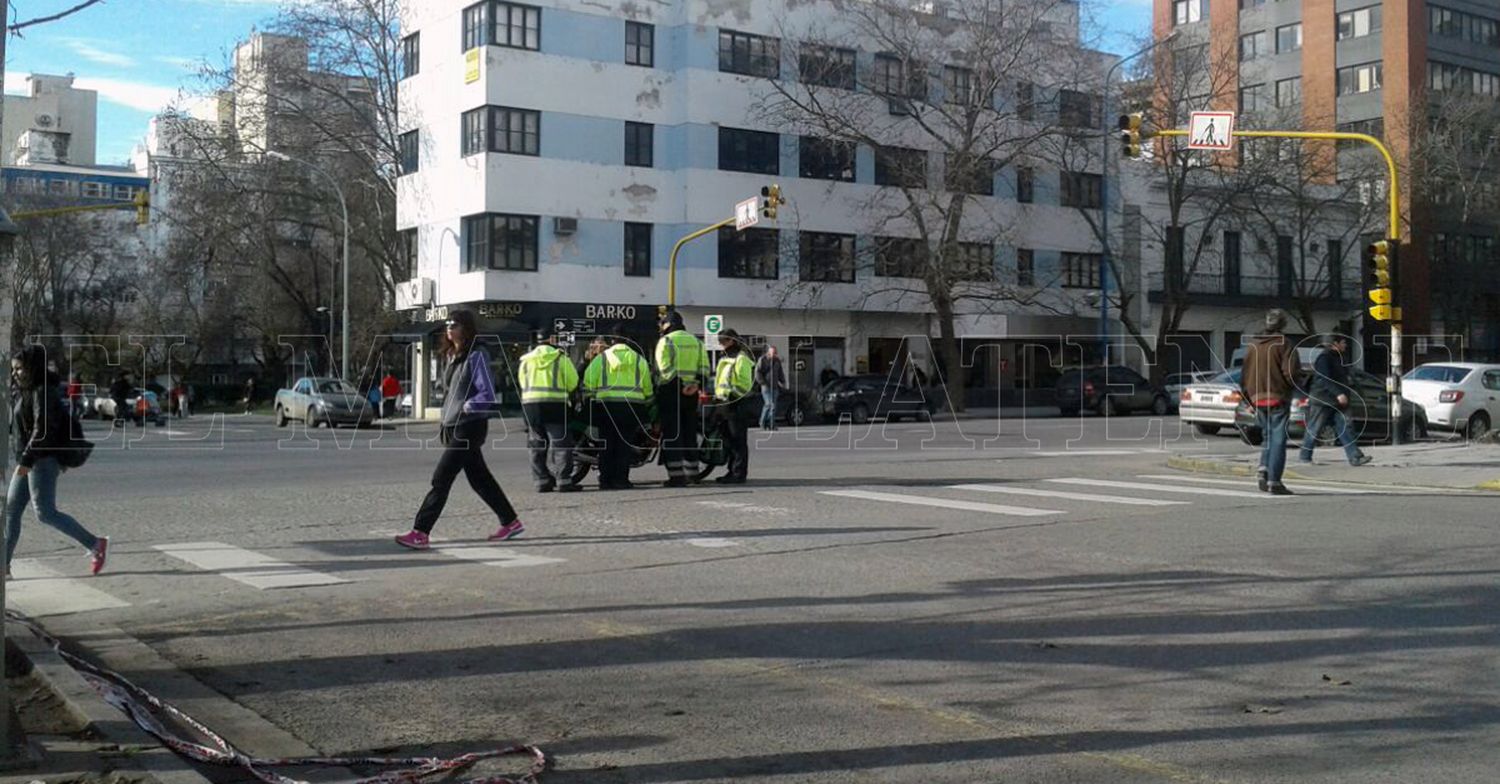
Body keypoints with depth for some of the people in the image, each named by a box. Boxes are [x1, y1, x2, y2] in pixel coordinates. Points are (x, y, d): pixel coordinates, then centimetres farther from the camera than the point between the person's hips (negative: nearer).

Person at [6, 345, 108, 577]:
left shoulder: (42, 392, -14)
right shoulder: (25, 392, 16)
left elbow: (41, 429, -23)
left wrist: (27, 459, -27)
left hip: (43, 460, -10)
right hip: (30, 461, 10)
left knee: (45, 512, -11)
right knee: (11, 509, 7)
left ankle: (95, 544, -4)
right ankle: (5, 564, 10)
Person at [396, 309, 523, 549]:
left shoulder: (476, 356, -12)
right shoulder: (454, 357, 14)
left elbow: (487, 394, -18)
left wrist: (467, 407, -19)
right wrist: (445, 420, 14)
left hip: (469, 428, -9)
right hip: (454, 427, 9)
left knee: (441, 479, -10)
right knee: (480, 479, 14)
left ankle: (420, 533, -8)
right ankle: (511, 522, 24)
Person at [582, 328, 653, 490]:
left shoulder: (601, 358, 6)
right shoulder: (639, 360, 8)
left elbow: (588, 383, 0)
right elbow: (647, 388, 10)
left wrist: (589, 398, 12)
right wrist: (646, 403, 24)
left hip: (606, 407, 0)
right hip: (632, 407, 0)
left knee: (607, 444, 7)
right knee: (625, 444, 3)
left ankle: (605, 480, 7)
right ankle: (620, 479, -1)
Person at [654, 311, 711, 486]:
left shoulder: (665, 341, -4)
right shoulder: (696, 341, 15)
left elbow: (665, 368, -15)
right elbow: (704, 369, 6)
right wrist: (696, 384, -5)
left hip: (670, 392, -6)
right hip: (691, 393, 6)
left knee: (672, 434, -3)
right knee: (690, 434, 13)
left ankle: (676, 476, -8)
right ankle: (691, 473, 16)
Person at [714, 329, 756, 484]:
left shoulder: (741, 358, -9)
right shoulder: (725, 359, 21)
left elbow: (745, 383, -16)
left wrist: (733, 394, -23)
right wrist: (717, 394, 18)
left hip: (736, 404, -10)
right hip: (724, 403, 10)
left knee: (738, 441, -6)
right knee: (729, 440, 13)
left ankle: (739, 473, -5)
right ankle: (732, 471, 20)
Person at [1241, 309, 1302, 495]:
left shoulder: (1253, 346, 10)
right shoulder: (1284, 345, -8)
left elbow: (1244, 375, 11)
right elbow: (1290, 373, -16)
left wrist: (1250, 398, 17)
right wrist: (1293, 386, 4)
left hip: (1258, 398, 5)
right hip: (1278, 398, -5)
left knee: (1267, 436, 19)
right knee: (1278, 439, -2)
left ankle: (1263, 469, 1)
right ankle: (1274, 481, -5)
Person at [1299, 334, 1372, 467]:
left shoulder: (1337, 358, 18)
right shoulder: (1324, 358, -12)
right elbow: (1325, 379, -24)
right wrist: (1338, 393, -32)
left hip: (1336, 401, 9)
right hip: (1322, 401, -9)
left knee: (1344, 427, -2)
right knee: (1314, 430, -1)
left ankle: (1355, 457, -8)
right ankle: (1304, 456, 10)